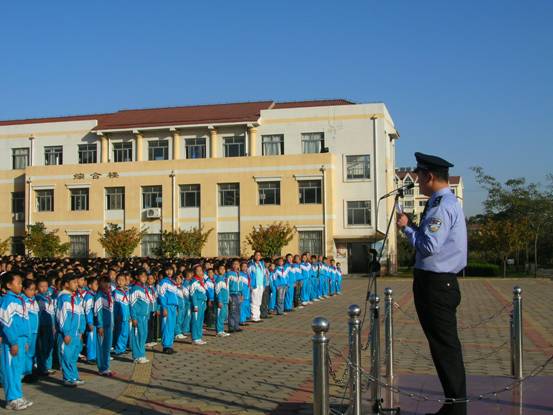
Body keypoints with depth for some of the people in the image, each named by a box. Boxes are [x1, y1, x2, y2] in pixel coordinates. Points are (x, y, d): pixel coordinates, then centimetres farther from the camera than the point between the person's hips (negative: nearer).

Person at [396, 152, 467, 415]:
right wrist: (412, 227, 7)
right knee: (443, 346, 16)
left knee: (445, 347, -3)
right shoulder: (445, 202, 16)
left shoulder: (442, 206, -17)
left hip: (436, 285, -11)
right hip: (438, 282, 11)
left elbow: (429, 246, -23)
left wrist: (406, 227, -11)